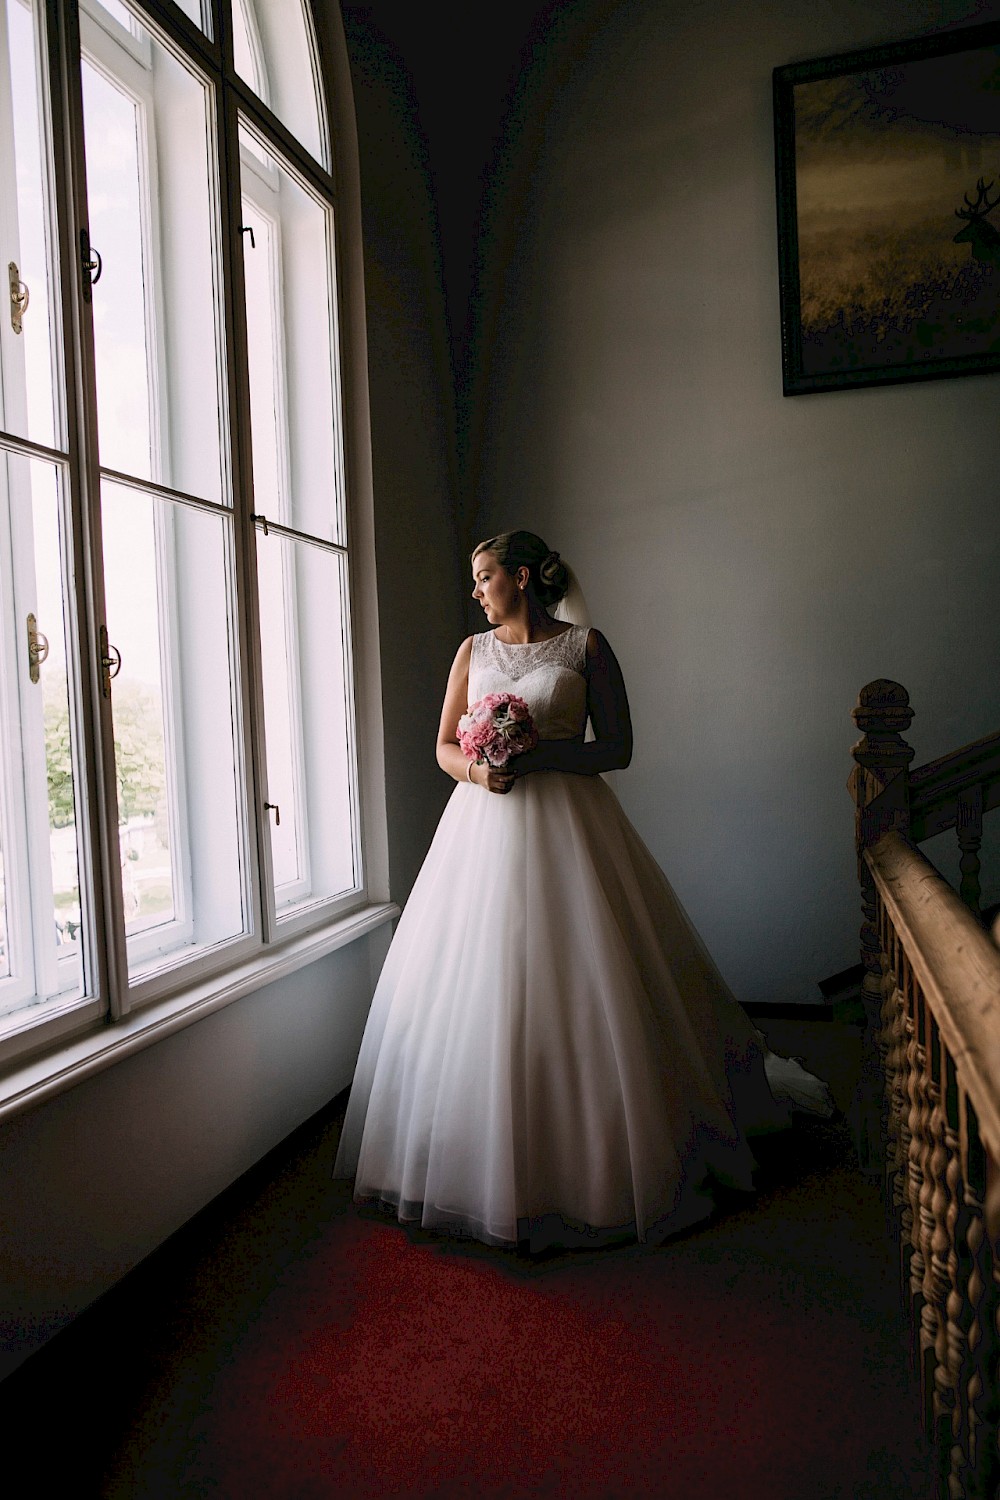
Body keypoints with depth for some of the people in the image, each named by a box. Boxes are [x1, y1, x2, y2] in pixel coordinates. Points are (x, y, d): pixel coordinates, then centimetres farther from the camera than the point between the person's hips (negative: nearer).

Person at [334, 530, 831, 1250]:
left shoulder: (586, 645, 1)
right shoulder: (473, 650, 12)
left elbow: (618, 747, -3)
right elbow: (445, 747, 13)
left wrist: (540, 755, -16)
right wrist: (475, 770, -10)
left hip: (566, 826, -3)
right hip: (485, 828, 4)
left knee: (581, 991, 0)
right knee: (478, 993, 4)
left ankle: (600, 1167, 18)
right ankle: (484, 1173, 20)